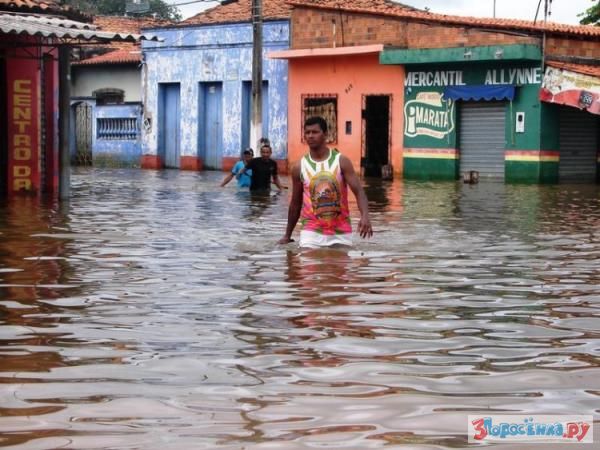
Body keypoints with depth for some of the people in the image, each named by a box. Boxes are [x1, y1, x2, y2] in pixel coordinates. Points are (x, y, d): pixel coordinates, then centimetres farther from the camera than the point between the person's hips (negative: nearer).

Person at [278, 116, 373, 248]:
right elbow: (296, 202, 11)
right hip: (312, 231, 0)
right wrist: (287, 235, 14)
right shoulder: (299, 167, 1)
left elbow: (358, 191, -10)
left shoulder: (341, 161, -4)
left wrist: (365, 216, -29)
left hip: (341, 232, 0)